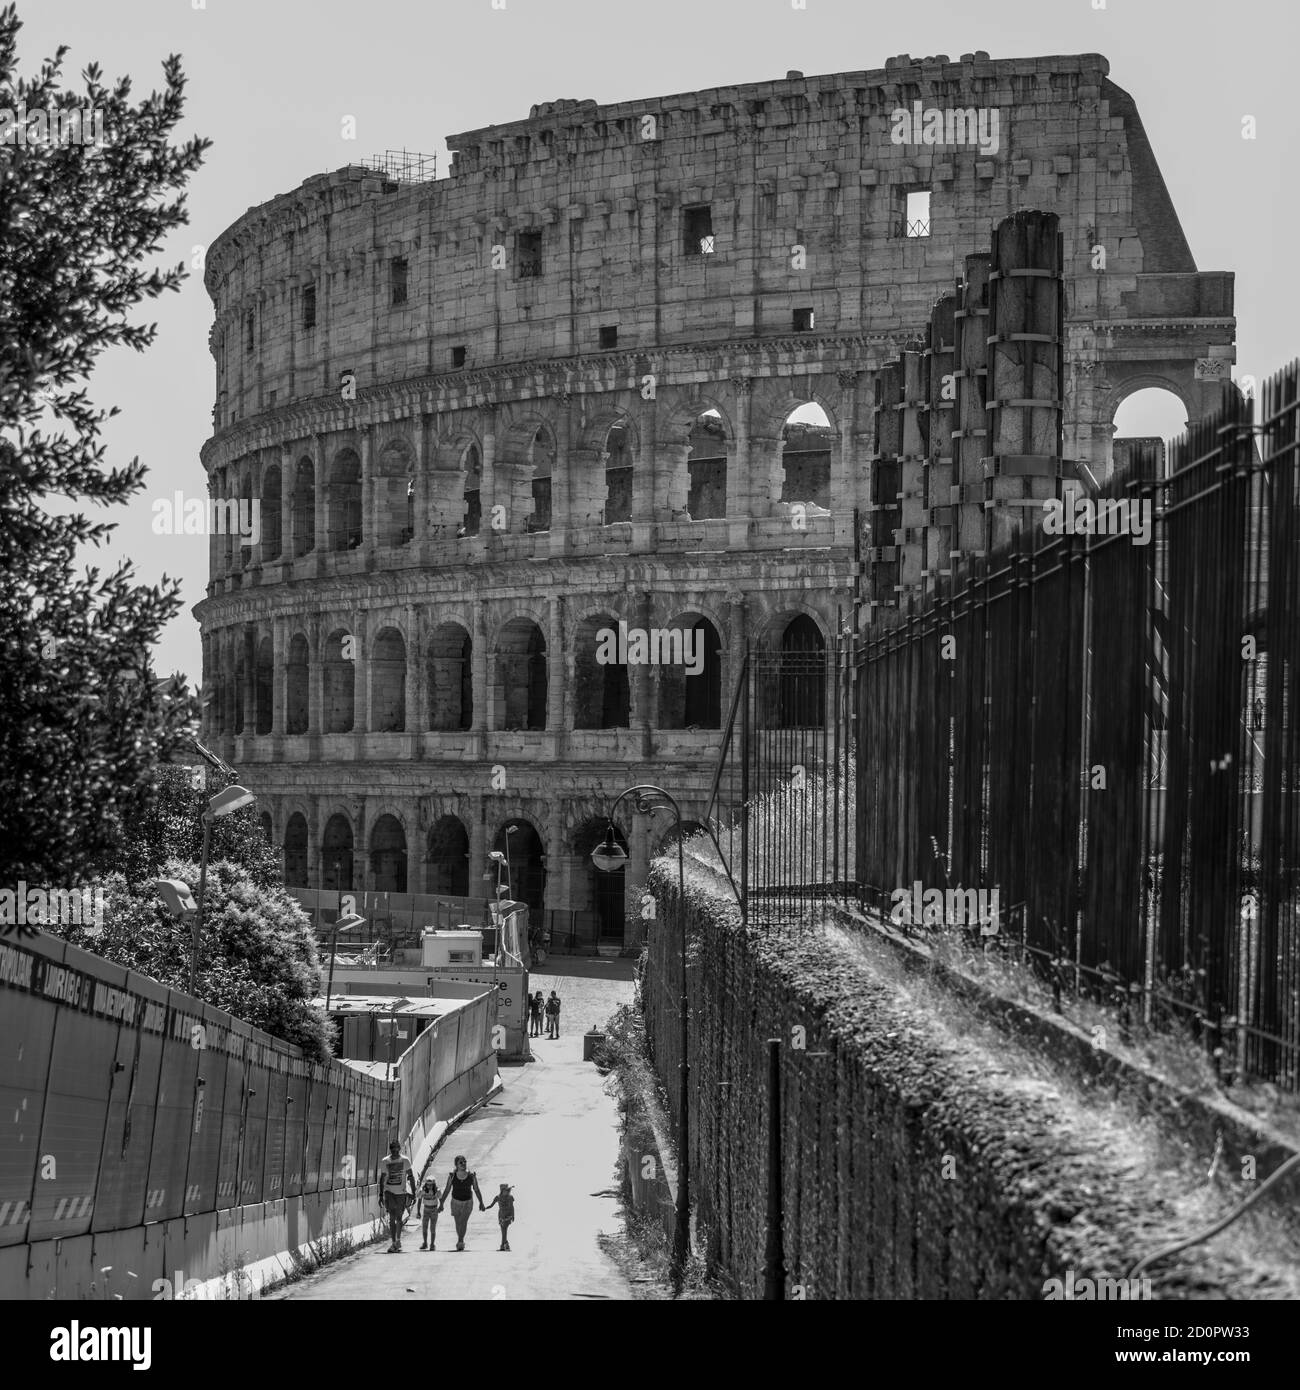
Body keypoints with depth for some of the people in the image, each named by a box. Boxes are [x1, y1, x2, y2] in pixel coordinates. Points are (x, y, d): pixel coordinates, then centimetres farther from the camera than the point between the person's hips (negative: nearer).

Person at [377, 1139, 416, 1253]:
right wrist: (381, 1195, 6)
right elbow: (382, 1179, 8)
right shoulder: (385, 1162, 0)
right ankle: (394, 1242, -2)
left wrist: (413, 1193, -2)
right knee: (392, 1217, -8)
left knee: (399, 1218, 3)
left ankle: (398, 1240, 22)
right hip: (389, 1192, 0)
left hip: (401, 1193, 0)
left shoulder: (405, 1160, -3)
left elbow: (411, 1177, 2)